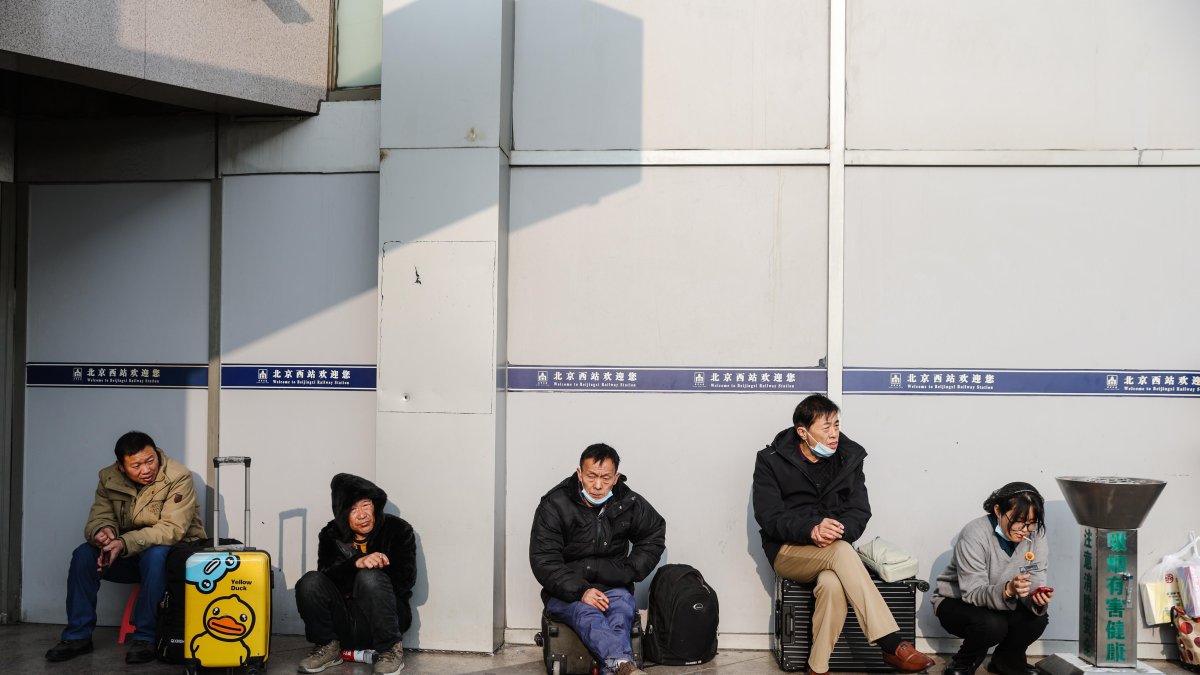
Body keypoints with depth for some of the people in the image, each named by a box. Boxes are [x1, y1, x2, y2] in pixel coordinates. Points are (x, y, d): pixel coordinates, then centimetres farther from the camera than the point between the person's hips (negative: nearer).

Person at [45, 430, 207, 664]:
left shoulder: (178, 478, -20)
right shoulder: (109, 478, -2)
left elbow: (172, 529, -27)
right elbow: (98, 518, -2)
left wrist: (124, 543, -38)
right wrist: (102, 531, -29)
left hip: (173, 551, -5)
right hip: (128, 556, 5)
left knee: (155, 554, -37)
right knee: (83, 554, -17)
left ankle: (145, 637, -24)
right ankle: (77, 636, -6)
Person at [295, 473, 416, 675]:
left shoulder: (398, 530, -4)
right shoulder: (331, 535, 3)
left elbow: (405, 580, -12)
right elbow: (326, 576, -14)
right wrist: (356, 564, -33)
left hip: (386, 618, -2)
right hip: (343, 621, 3)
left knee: (370, 577, -32)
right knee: (309, 582, -22)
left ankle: (391, 650, -17)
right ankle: (327, 647, -1)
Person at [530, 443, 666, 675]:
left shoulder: (629, 503, 2)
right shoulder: (554, 506, -7)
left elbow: (655, 533, 19)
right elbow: (543, 562, -10)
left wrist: (629, 572, 4)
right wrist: (580, 591, -24)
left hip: (612, 587, 3)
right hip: (566, 590, -2)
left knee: (623, 607, -33)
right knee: (586, 613, -36)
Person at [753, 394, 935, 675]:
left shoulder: (849, 457, 4)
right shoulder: (771, 461, -5)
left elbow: (860, 511, 0)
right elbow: (769, 517, -10)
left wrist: (837, 530, -23)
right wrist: (811, 529, -28)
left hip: (832, 549, 3)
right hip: (788, 550, -3)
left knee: (832, 585, -36)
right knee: (841, 552, -36)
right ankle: (892, 646, -39)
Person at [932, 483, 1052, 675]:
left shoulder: (1035, 536, -13)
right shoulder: (974, 535, -28)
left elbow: (1034, 585, -15)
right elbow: (973, 593, -30)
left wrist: (1039, 598, -40)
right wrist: (1008, 590, -49)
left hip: (1001, 603, 5)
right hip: (956, 601, -5)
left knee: (1038, 619, -22)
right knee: (991, 625, -34)